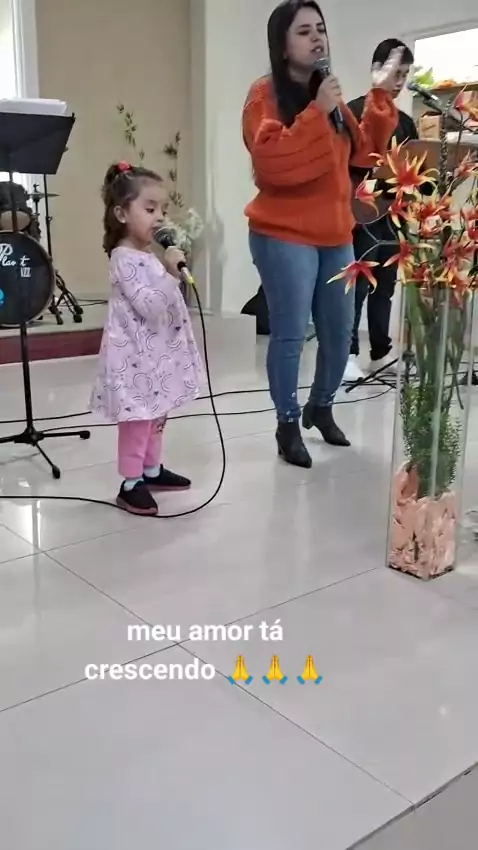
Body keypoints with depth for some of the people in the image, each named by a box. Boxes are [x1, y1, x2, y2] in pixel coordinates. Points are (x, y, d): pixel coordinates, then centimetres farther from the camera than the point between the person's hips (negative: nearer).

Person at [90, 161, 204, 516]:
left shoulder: (151, 254, 12)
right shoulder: (125, 259, -18)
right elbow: (149, 307, -27)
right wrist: (171, 275, -31)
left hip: (159, 351, 10)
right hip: (137, 354, -10)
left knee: (157, 415, 19)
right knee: (138, 419, -3)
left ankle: (152, 470, 33)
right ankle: (131, 485, 6)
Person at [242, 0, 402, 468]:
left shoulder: (326, 92, 15)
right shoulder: (266, 94, -7)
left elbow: (365, 148, 18)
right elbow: (271, 161, -21)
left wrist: (380, 96, 9)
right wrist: (317, 112, -21)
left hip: (335, 234, 7)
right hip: (285, 236, -7)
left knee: (340, 331, 11)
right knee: (290, 334, -6)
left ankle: (321, 407, 32)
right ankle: (288, 424, 11)